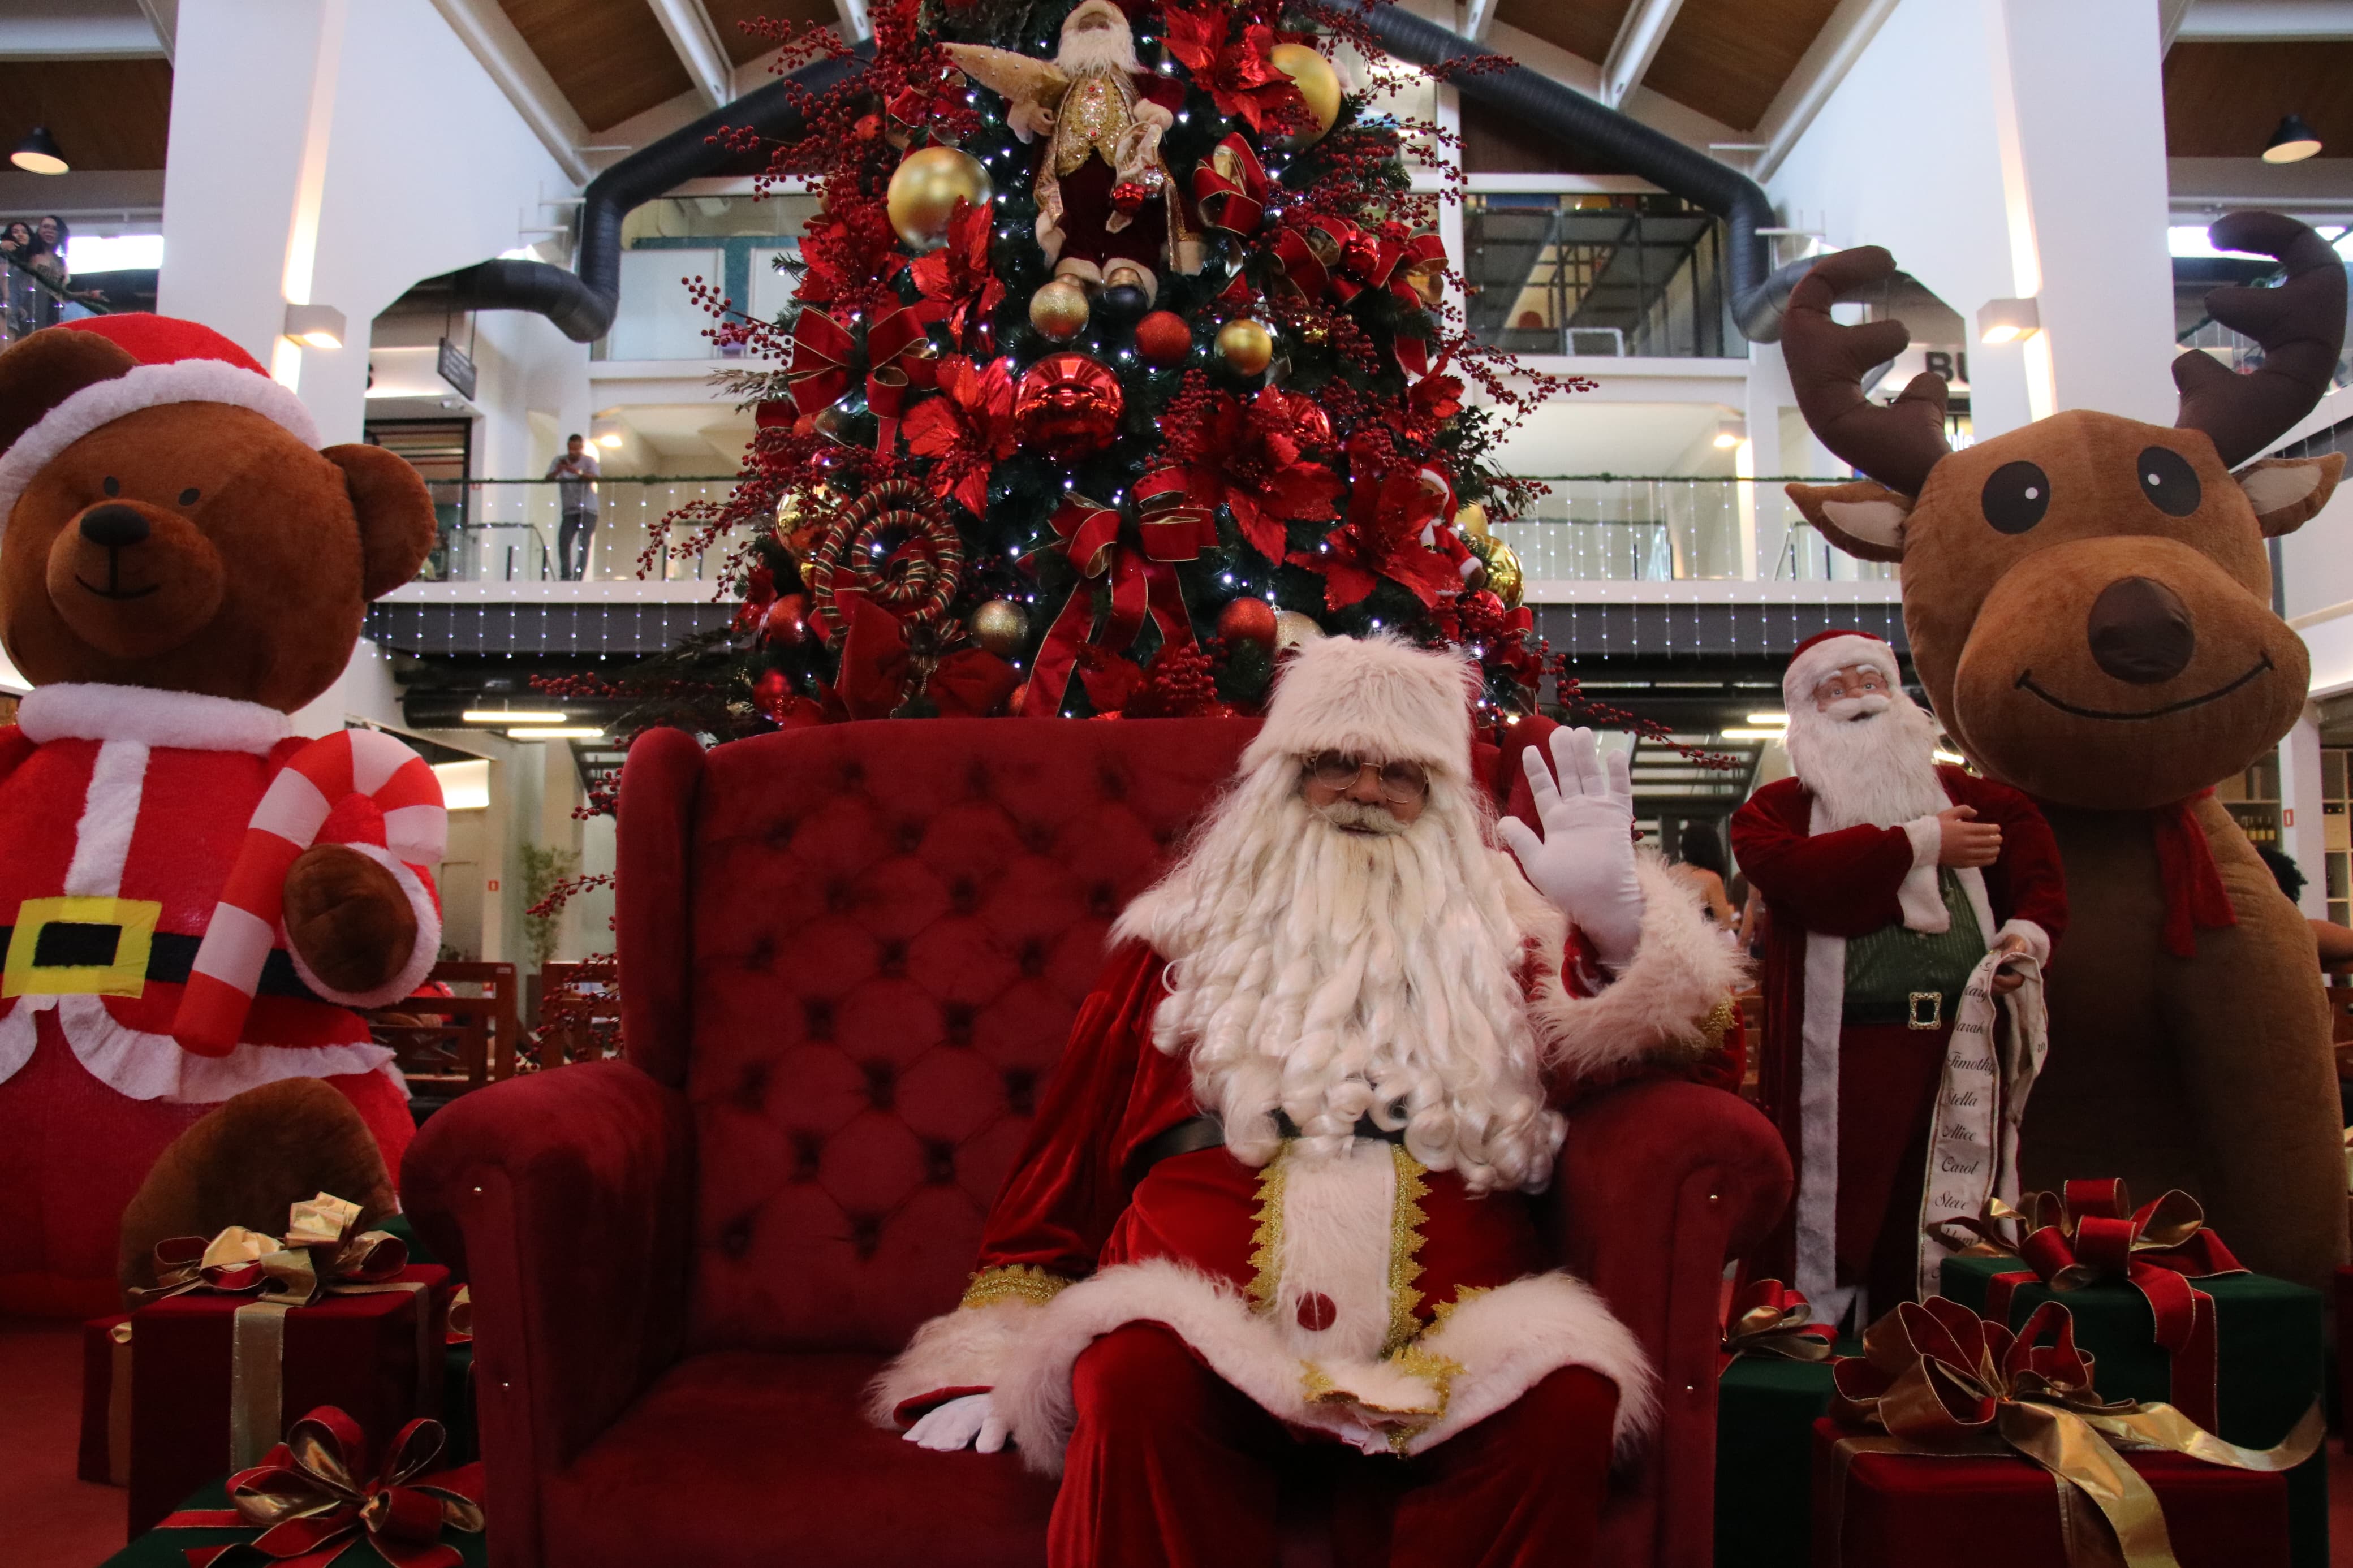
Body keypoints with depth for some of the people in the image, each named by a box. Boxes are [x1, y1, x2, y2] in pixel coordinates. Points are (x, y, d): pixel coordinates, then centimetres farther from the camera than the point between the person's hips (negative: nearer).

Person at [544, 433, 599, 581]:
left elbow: (594, 478, -22)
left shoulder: (589, 462, -2)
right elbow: (547, 479, -4)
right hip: (570, 510, 3)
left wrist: (577, 472, -39)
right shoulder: (560, 461, 6)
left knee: (583, 544, -12)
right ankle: (566, 577, -5)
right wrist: (557, 471, -25)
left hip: (588, 510, -3)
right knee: (564, 541, -12)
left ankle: (578, 579, -13)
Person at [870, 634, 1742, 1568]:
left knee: (1567, 1398, -28)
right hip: (1204, 1309, 0)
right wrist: (990, 1352, 10)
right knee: (1138, 1384, -32)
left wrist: (1613, 924, -17)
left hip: (1447, 1326, 1)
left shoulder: (1497, 926, 20)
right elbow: (1072, 1141, 16)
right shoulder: (1190, 931, 19)